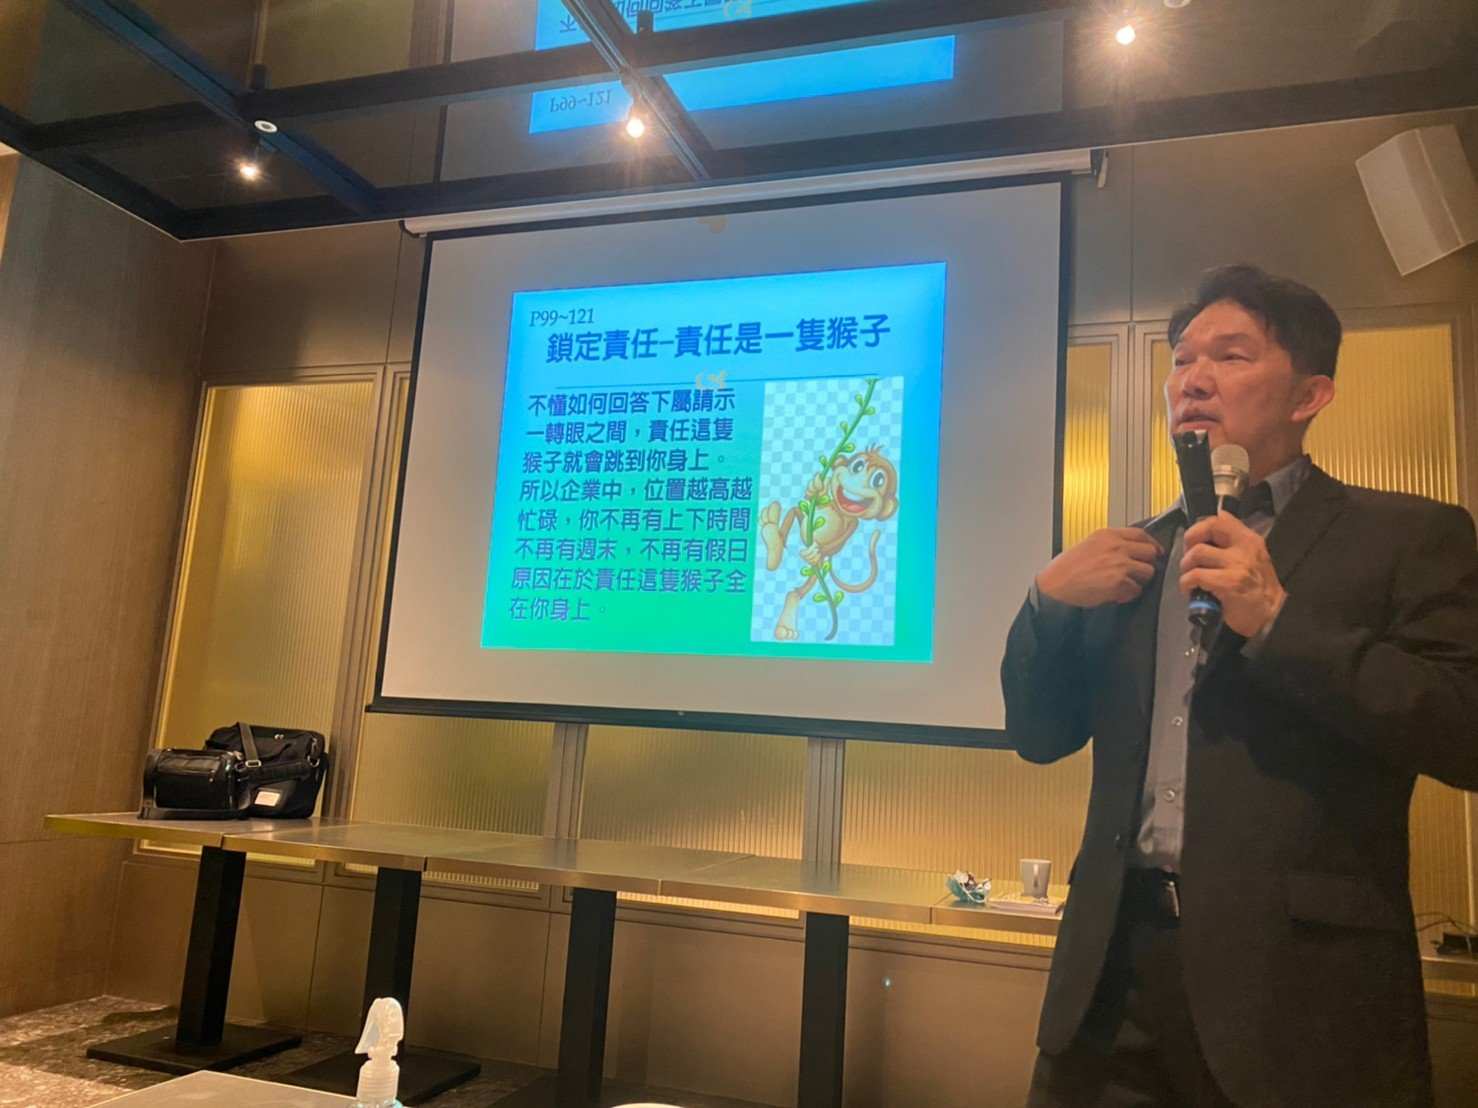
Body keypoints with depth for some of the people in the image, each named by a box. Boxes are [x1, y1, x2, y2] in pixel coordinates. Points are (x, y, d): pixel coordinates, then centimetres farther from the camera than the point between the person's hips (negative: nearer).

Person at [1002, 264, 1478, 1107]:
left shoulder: (1408, 536, 0)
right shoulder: (1133, 558, 12)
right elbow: (1040, 735, 11)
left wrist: (1279, 621, -20)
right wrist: (1049, 600, -6)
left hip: (1301, 979, -3)